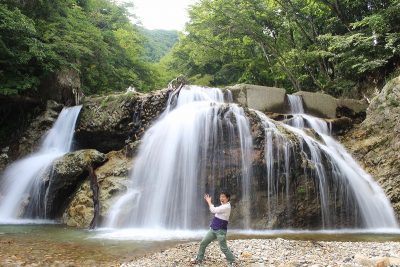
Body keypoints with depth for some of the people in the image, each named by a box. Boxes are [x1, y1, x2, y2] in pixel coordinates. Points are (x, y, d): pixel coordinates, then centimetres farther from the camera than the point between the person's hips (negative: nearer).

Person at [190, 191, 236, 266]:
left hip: (221, 230, -9)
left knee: (223, 248, -4)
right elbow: (214, 210, 27)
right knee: (203, 243, 8)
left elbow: (213, 210, -22)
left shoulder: (227, 206, -18)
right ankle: (198, 259, 19)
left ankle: (232, 262, 12)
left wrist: (209, 202, -10)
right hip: (213, 229, 9)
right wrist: (209, 202, 15)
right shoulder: (223, 206, 12)